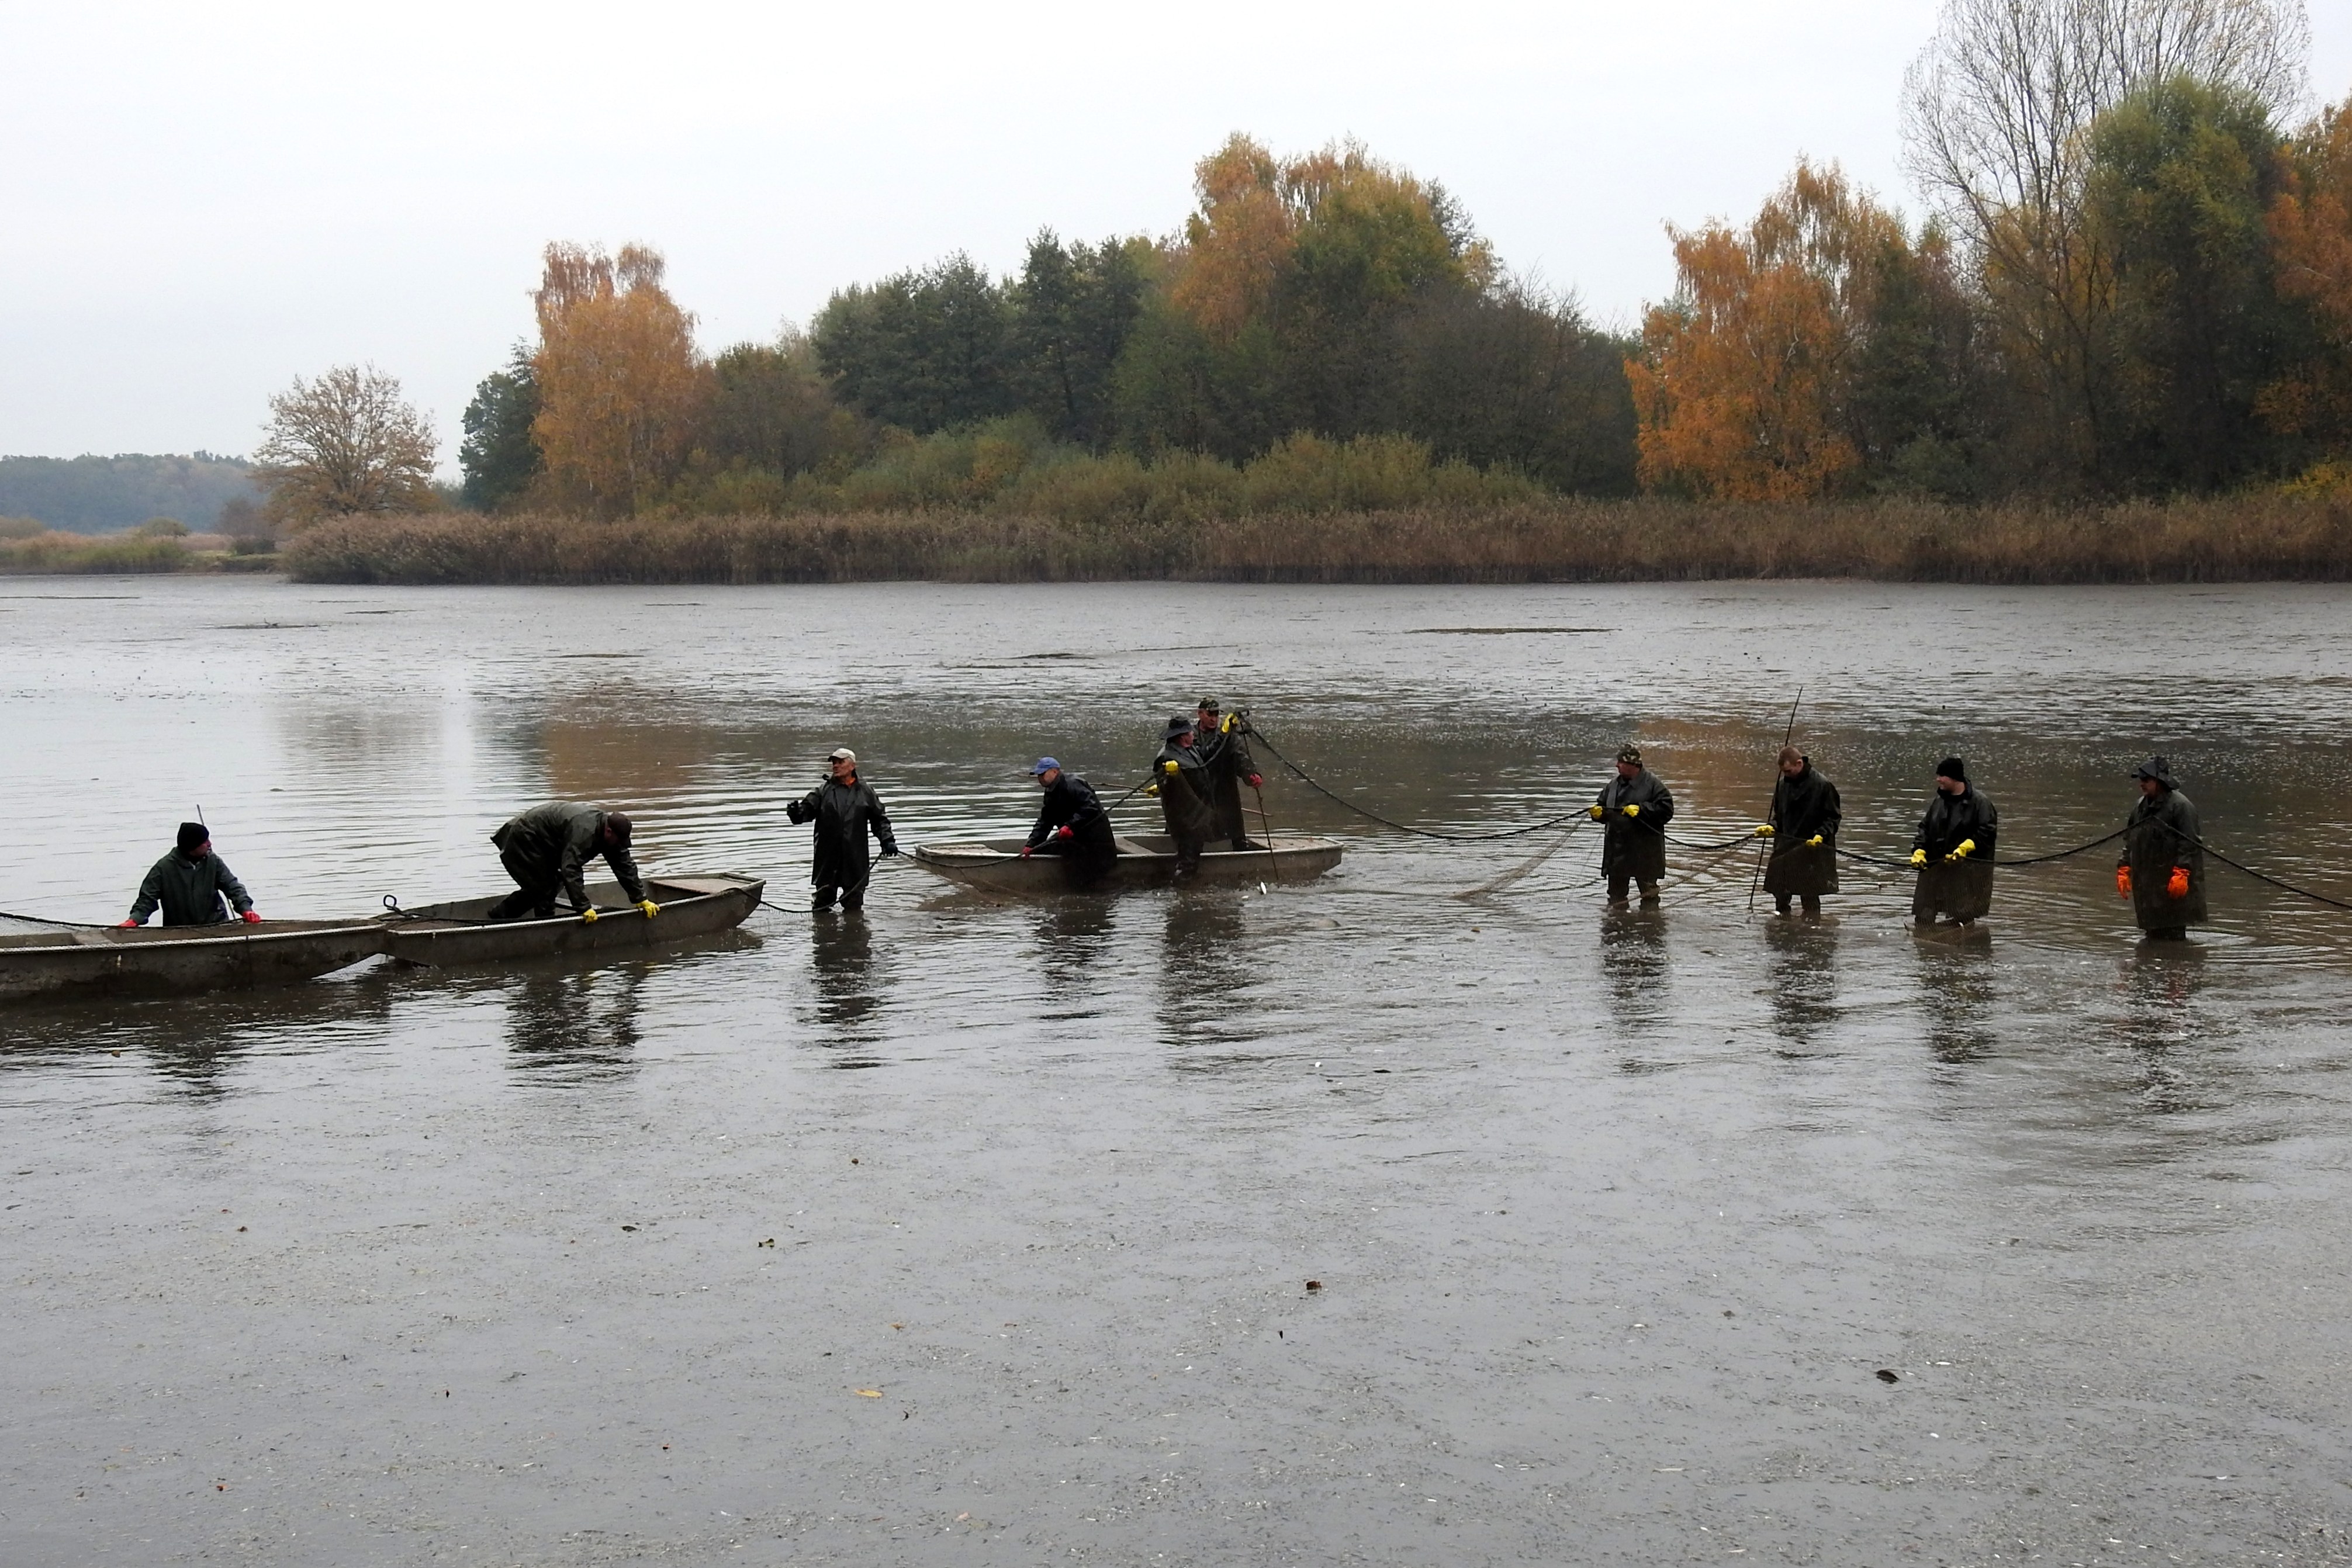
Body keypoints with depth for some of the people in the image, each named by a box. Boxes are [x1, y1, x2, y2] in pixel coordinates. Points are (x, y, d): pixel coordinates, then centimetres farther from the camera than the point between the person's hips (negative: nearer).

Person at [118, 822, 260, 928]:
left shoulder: (213, 862, 2)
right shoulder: (164, 868, -5)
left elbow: (233, 887, 1)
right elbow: (148, 898, -2)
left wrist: (246, 909, -16)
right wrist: (134, 919, -18)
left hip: (215, 927, 2)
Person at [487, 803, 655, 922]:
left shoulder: (612, 833, -6)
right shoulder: (584, 831, -36)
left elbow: (625, 867, 0)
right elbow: (571, 869, -39)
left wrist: (641, 900, -3)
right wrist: (584, 908, -40)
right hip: (523, 841, -10)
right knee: (545, 890, -10)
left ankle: (500, 913, 27)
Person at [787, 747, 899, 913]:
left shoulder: (865, 791, 8)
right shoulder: (824, 791, 7)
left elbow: (879, 819, 11)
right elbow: (807, 809, -5)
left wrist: (887, 840, -1)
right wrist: (797, 813, -27)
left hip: (855, 858, 0)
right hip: (827, 857, 0)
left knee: (853, 905, 4)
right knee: (823, 899, 6)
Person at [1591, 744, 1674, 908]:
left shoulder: (1652, 784, -9)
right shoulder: (1614, 785, 9)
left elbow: (1666, 810, -15)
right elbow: (1603, 807, 18)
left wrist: (1641, 810, -21)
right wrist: (1598, 813, -5)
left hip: (1644, 850, -5)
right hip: (1618, 848, 5)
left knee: (1648, 888, 6)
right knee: (1616, 890, 10)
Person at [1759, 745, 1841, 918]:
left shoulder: (1822, 785, -9)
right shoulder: (1782, 784, 8)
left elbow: (1834, 818, -4)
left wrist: (1821, 835, -19)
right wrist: (1771, 826, 1)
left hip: (1811, 851, -5)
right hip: (1784, 849, 5)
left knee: (1810, 897, -3)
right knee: (1780, 893, 5)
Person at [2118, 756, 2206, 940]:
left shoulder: (2180, 806, -10)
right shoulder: (2141, 806, 16)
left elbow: (2188, 844, -15)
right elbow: (2129, 840, 22)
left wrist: (2181, 873, -22)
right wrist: (2123, 870, 15)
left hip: (2171, 882, -8)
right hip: (2146, 880, 8)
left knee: (2173, 934, -8)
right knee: (2153, 933, 12)